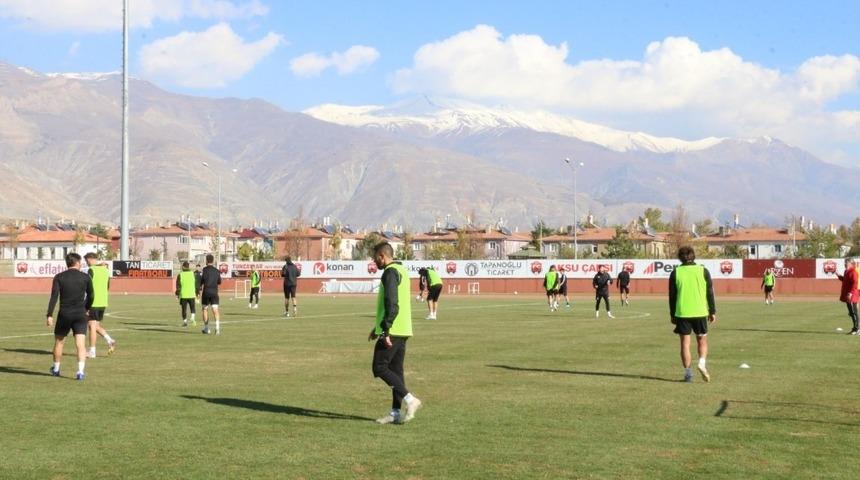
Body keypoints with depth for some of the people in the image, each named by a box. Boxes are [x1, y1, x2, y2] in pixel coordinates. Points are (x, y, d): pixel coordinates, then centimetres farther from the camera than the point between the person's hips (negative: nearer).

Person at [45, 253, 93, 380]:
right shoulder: (85, 277, 2)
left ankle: (56, 369, 33)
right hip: (80, 315, -1)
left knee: (59, 342, 19)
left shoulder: (59, 277, 0)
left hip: (64, 314, 1)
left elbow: (54, 296, -9)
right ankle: (80, 371, -19)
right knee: (81, 344, -4)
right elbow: (90, 296, 10)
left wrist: (50, 315, -10)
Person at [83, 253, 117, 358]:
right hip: (103, 302, 7)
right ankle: (110, 341, -1)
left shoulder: (92, 270, -10)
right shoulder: (106, 270, 11)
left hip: (93, 302, -7)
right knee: (96, 325, 17)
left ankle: (92, 352, 1)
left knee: (92, 325, -1)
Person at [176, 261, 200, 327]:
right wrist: (197, 293, 11)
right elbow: (197, 284, 3)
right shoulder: (193, 274, 1)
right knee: (193, 307, 14)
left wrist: (177, 294, 8)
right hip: (192, 295, 0)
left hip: (183, 295, 0)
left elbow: (178, 285, -1)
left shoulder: (180, 275, -2)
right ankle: (193, 317, -10)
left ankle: (185, 321, 8)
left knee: (184, 309, 11)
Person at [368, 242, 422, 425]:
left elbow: (391, 304, -21)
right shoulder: (402, 271, 19)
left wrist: (385, 330, -22)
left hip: (393, 331, -10)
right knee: (396, 370, 9)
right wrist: (378, 327, 28)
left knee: (380, 368, -6)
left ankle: (410, 399, -12)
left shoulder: (390, 272, -12)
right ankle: (396, 413, 9)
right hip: (403, 331, 10)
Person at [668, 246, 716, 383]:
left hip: (682, 313, 0)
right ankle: (702, 363, -10)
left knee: (685, 343, 5)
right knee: (702, 340, 13)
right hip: (700, 312, 0)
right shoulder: (703, 271, 1)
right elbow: (710, 293, 2)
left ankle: (688, 373, 1)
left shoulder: (675, 273, 0)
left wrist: (672, 314, 11)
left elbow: (672, 296, 2)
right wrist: (712, 312, 9)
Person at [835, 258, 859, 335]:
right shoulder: (847, 272, 16)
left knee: (853, 312, -6)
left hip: (851, 296, -10)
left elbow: (854, 283, -22)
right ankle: (854, 329, 18)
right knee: (851, 313, 13)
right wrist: (839, 276, 14)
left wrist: (851, 292, -27)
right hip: (847, 296, 10)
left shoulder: (853, 272, -15)